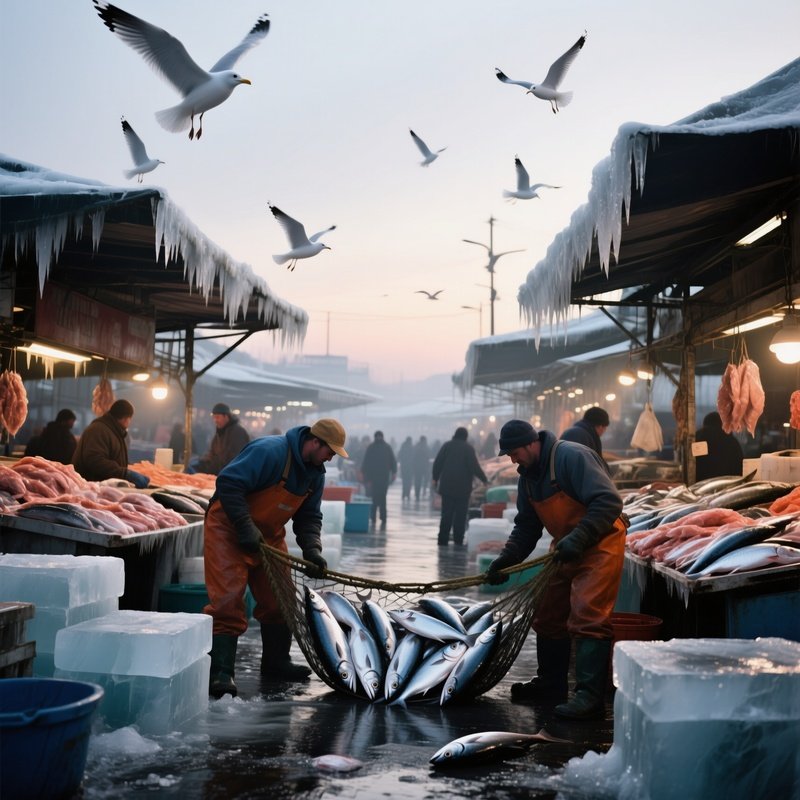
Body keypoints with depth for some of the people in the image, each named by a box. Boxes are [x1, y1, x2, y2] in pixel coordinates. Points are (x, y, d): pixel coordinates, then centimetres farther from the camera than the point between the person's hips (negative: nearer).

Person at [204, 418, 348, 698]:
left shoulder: (315, 474, 1)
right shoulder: (270, 451, -26)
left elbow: (309, 517, 7)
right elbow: (228, 483, -30)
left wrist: (312, 550, -11)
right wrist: (246, 529, -31)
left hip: (269, 537, 9)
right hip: (229, 530, -8)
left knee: (279, 600, 10)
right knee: (227, 600, -14)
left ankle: (276, 662, 26)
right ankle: (221, 672, -11)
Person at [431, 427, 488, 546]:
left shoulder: (447, 445, 4)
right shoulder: (469, 448, -5)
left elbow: (437, 463, 2)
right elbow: (475, 467, -11)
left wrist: (435, 478, 11)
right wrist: (484, 479, 0)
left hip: (447, 486, 3)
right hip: (463, 487, -3)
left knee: (446, 514, 6)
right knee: (460, 514, 3)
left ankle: (443, 540, 2)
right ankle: (458, 540, 1)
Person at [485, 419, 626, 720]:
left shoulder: (572, 457, -22)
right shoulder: (528, 475, 6)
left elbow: (608, 502, -28)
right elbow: (526, 526, 12)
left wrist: (577, 538, -33)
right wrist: (506, 558, -2)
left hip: (600, 544, -9)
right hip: (566, 549, 9)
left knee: (588, 617, -17)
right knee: (548, 616, 12)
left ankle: (590, 696, -15)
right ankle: (551, 686, 26)